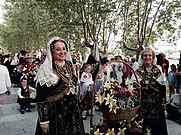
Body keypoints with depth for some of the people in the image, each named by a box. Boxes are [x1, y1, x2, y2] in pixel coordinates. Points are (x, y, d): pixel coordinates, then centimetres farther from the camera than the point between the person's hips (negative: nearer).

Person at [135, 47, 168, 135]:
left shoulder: (158, 69, 2)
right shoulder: (138, 71, 2)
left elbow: (163, 87, 2)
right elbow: (136, 86, 3)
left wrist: (163, 103, -2)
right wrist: (137, 87, -21)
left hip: (156, 103, 1)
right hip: (143, 104, 0)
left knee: (157, 123, 7)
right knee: (144, 124, 3)